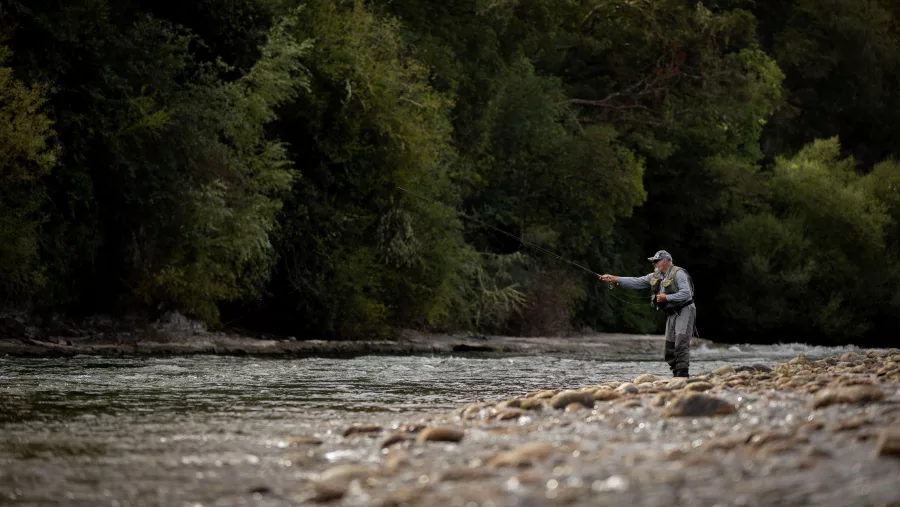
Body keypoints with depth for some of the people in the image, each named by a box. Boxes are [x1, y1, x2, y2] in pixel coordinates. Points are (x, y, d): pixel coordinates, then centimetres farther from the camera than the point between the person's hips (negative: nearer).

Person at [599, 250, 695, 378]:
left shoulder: (678, 274, -13)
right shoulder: (656, 276, 11)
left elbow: (686, 293, -21)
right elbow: (636, 282, 9)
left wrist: (667, 297, -21)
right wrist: (615, 279, 1)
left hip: (684, 311, -9)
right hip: (671, 314, 9)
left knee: (681, 342, -19)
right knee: (670, 346, 4)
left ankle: (682, 374, -23)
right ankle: (676, 374, 6)